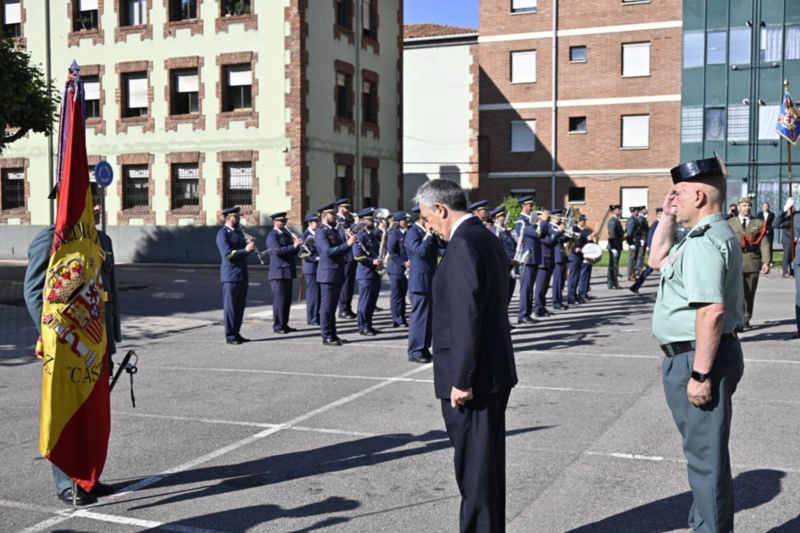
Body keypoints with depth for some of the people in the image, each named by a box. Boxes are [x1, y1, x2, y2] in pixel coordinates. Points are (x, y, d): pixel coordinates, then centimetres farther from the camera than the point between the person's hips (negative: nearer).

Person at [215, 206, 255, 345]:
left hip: (242, 274, 8)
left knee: (240, 306, 10)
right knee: (230, 305, -3)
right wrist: (245, 250, -24)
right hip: (230, 274, -8)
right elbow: (227, 254, -20)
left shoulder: (239, 232, 17)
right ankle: (230, 336, 1)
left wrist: (249, 244, -3)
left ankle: (236, 333, 17)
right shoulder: (222, 233, -9)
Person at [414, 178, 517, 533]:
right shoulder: (487, 239, 14)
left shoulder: (463, 244, -16)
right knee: (487, 464, 18)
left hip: (472, 377, -10)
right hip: (494, 372, 10)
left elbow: (467, 316, -23)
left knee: (474, 467, -1)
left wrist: (461, 378, -20)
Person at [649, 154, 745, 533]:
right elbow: (658, 260, 26)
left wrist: (700, 373, -27)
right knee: (704, 450, 21)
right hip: (693, 356, 11)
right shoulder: (713, 234, 14)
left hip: (696, 358, -11)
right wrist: (667, 216, 15)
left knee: (706, 453, -2)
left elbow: (712, 310, -28)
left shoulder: (703, 242, -20)